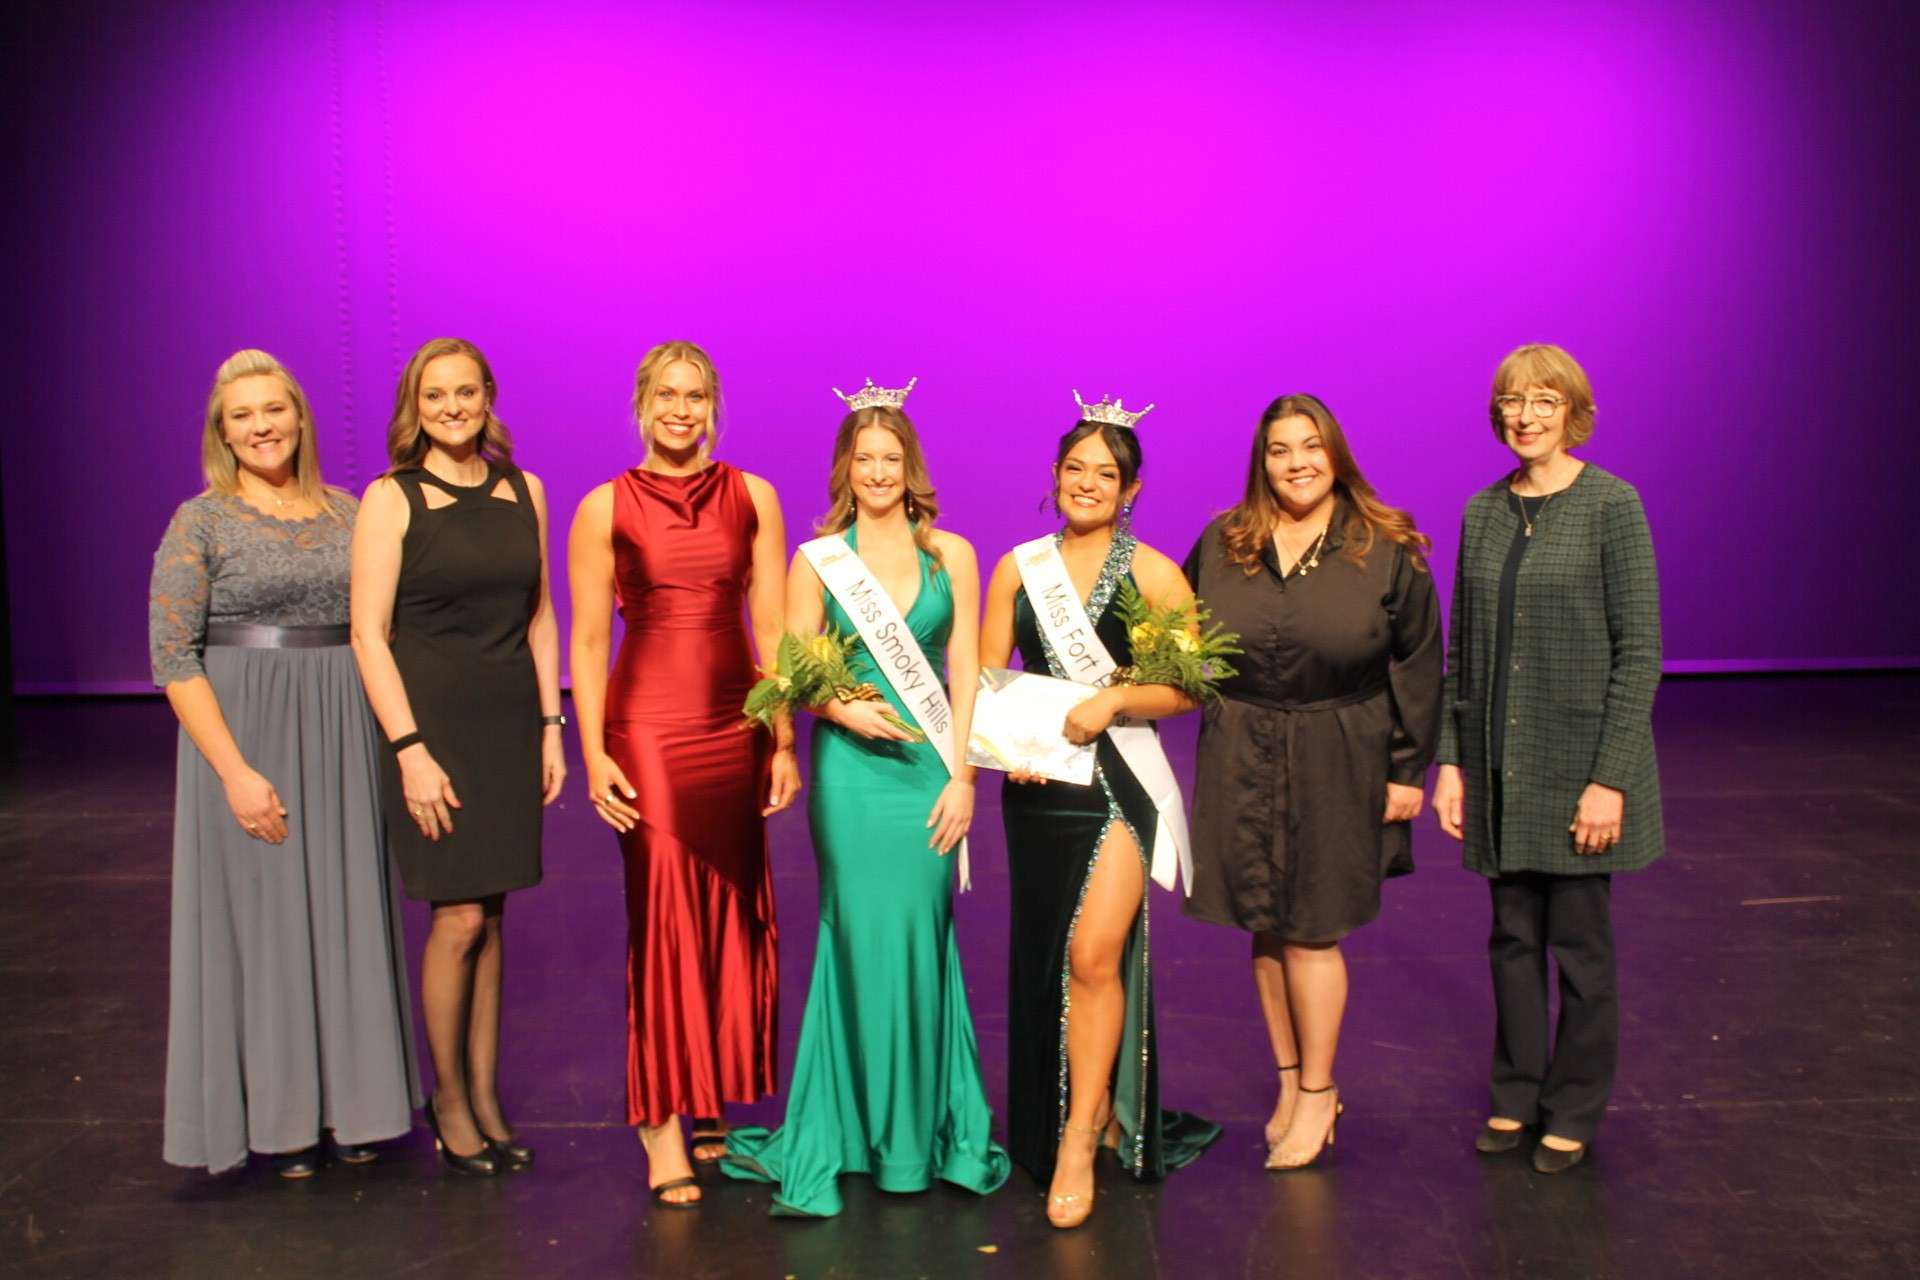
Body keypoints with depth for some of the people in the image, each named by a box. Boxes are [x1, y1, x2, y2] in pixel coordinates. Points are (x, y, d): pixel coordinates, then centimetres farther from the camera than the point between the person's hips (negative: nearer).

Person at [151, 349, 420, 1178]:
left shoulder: (345, 513, 8)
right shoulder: (201, 522, -4)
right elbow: (174, 659, -9)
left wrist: (392, 739, 1)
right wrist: (236, 771, -16)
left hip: (344, 737, 4)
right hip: (245, 738, -4)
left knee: (346, 913, 9)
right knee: (259, 918, 3)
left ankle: (346, 1104, 23)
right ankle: (273, 1114, 17)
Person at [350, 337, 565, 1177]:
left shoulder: (523, 491, 9)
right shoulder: (391, 499, -4)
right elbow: (369, 633, -8)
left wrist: (550, 725, 8)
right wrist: (409, 749, -14)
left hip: (511, 721, 4)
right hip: (433, 721, -4)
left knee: (489, 916, 9)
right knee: (460, 917, -4)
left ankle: (485, 1098, 19)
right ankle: (449, 1099, 15)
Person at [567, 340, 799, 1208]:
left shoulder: (751, 499, 6)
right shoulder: (605, 509, 1)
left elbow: (772, 629, 5)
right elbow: (587, 642, 0)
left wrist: (784, 740, 1)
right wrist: (593, 754, -7)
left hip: (736, 725, 3)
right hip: (646, 725, -2)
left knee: (732, 911, 8)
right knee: (663, 915, -4)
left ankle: (714, 1106, 22)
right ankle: (662, 1121, 6)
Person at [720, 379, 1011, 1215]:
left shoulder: (950, 555, 6)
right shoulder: (817, 560, 4)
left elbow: (965, 672, 3)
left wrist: (962, 775, -3)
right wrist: (844, 710, -15)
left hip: (930, 765, 1)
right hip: (851, 766, -1)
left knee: (920, 940, 3)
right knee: (863, 939, 0)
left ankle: (924, 1127, 18)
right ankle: (866, 1124, 15)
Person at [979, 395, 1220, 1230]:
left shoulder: (1155, 575, -1)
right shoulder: (1018, 567, 7)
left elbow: (1186, 687, -3)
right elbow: (985, 678, 7)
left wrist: (1112, 700, -18)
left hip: (1119, 781, -3)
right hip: (1036, 784, 4)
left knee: (1094, 954, -13)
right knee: (1042, 957, 10)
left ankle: (1081, 1142, 0)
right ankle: (1084, 1114, 30)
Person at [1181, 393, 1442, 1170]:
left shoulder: (1387, 551, -2)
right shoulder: (1220, 545, 4)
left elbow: (1417, 667, 0)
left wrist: (1408, 769, -2)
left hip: (1337, 763, -3)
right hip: (1242, 762, 3)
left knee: (1311, 928, 2)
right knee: (1265, 928, 8)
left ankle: (1317, 1092, 18)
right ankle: (1290, 1082, 24)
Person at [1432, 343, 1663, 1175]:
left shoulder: (1611, 506, -7)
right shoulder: (1482, 513, 7)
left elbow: (1639, 650, -10)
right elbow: (1459, 651, 9)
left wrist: (1612, 777, -14)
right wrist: (1450, 761, 4)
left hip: (1579, 762, -4)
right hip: (1499, 765, 4)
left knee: (1579, 942, 6)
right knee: (1513, 937, 12)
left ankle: (1575, 1111, 21)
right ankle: (1516, 1096, 27)